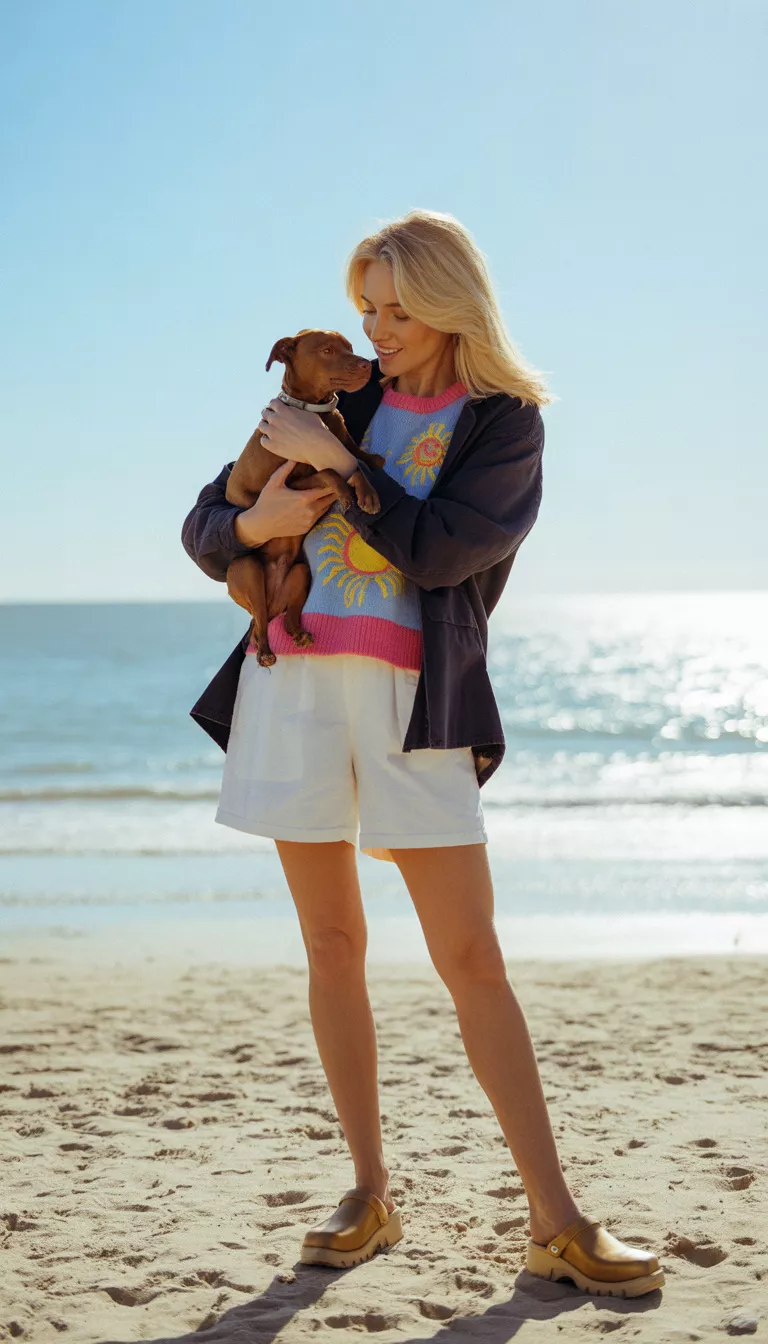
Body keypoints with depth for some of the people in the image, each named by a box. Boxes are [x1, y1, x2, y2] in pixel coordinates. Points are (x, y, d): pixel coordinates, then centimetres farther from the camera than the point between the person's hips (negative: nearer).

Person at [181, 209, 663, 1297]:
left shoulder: (507, 425, 5)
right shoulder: (339, 395, 13)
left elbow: (438, 550, -12)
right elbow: (204, 531, 13)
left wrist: (332, 460, -12)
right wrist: (254, 523, -9)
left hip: (415, 700, -3)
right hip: (294, 682, 3)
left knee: (474, 963, -5)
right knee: (333, 949, 5)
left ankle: (557, 1223, 0)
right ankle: (370, 1197, 16)